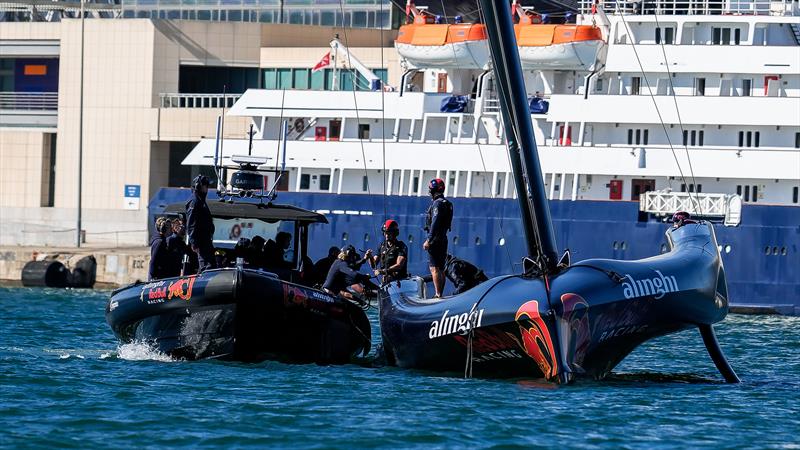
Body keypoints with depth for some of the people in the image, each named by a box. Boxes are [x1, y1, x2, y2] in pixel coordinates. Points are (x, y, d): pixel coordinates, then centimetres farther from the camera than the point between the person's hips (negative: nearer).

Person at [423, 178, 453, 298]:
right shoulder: (447, 204, 17)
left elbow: (435, 223, -21)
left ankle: (438, 294, -16)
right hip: (443, 239, 10)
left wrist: (429, 240, -22)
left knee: (434, 268, -11)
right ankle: (440, 294, 18)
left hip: (436, 239, -10)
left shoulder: (438, 203, -13)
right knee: (441, 269, 14)